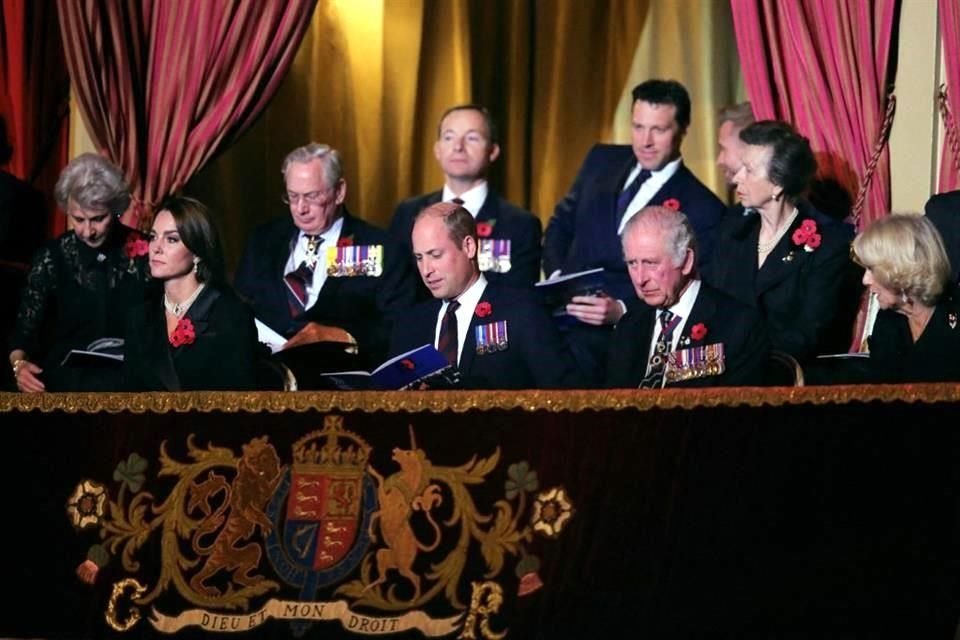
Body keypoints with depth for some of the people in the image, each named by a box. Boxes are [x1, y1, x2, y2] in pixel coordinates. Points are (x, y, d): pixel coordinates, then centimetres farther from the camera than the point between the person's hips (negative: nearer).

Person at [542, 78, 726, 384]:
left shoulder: (702, 209, 2)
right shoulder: (602, 161, 17)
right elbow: (561, 224, 22)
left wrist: (621, 310, -19)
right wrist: (556, 277, 2)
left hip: (613, 335, -4)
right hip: (560, 312, 4)